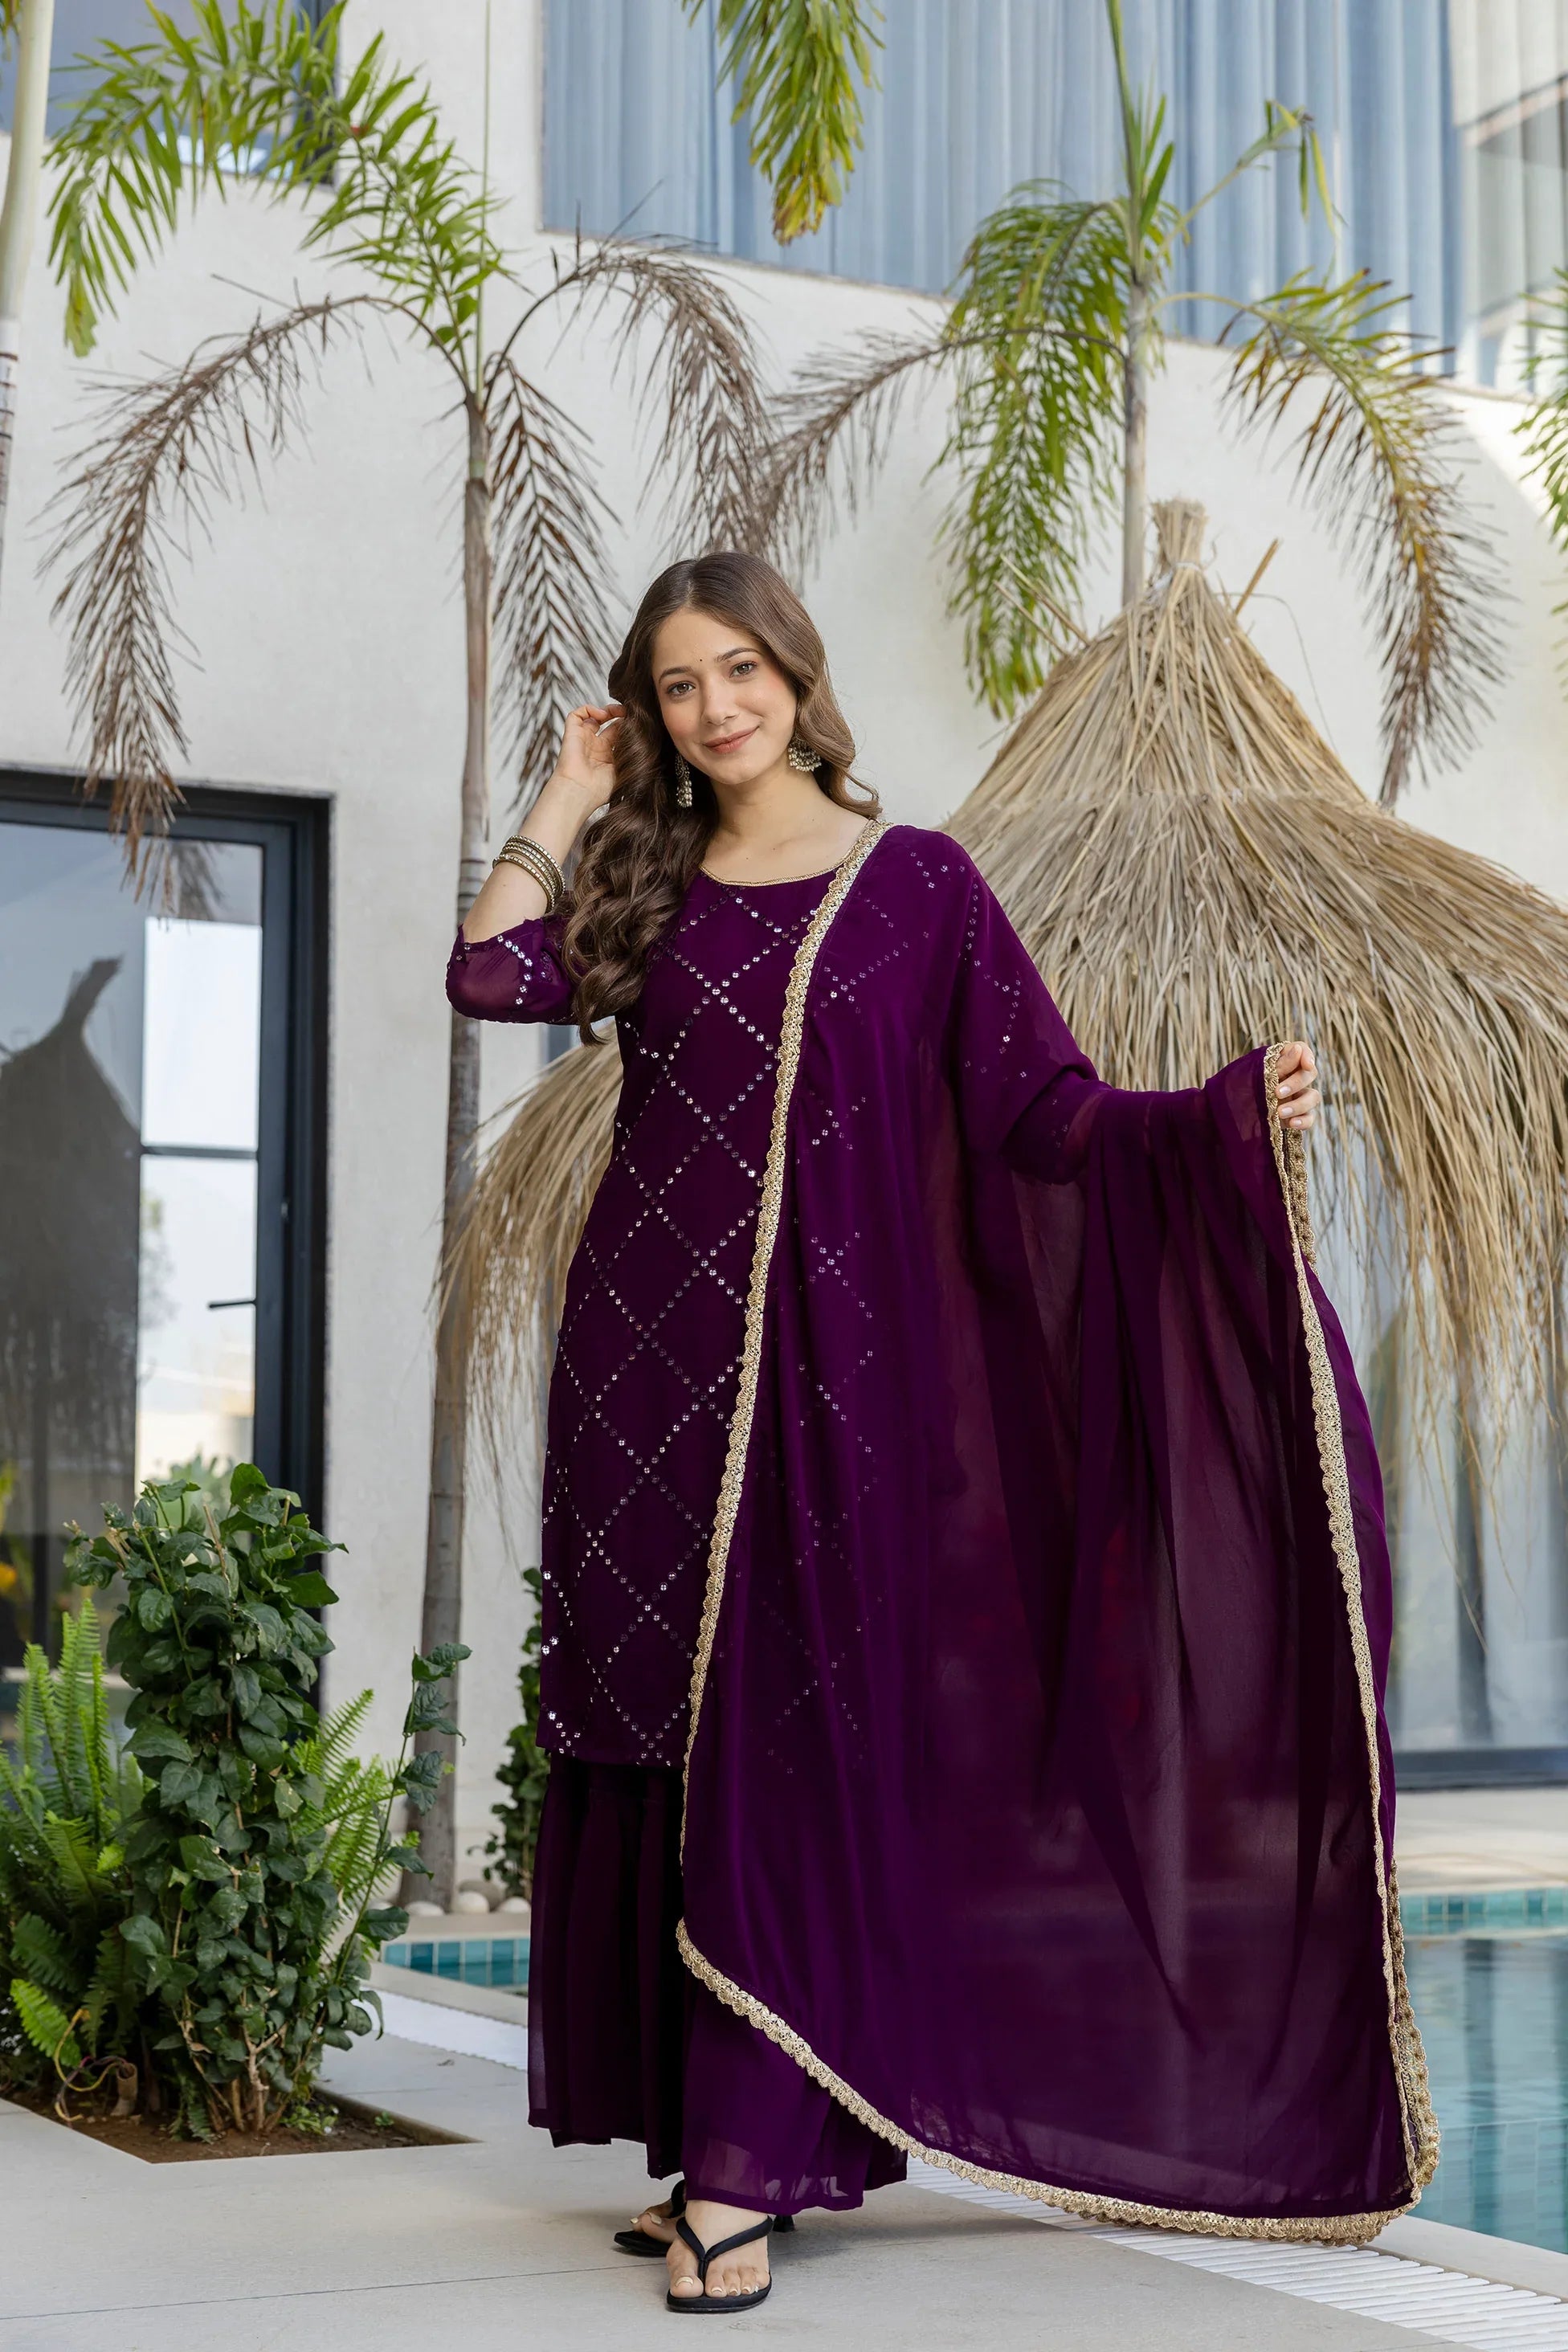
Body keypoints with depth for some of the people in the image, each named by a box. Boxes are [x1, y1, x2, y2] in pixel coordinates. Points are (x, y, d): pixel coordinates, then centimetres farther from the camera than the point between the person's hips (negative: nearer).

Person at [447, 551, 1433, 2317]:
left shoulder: (915, 883, 4)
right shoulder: (644, 889, 13)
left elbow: (1046, 1112, -2)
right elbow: (489, 976, -5)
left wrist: (1234, 1112, -18)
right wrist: (574, 793, 6)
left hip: (815, 1362, -3)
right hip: (642, 1354, 4)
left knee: (773, 1747, -8)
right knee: (641, 1751, 3)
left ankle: (742, 2175, -6)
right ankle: (722, 2142, 14)